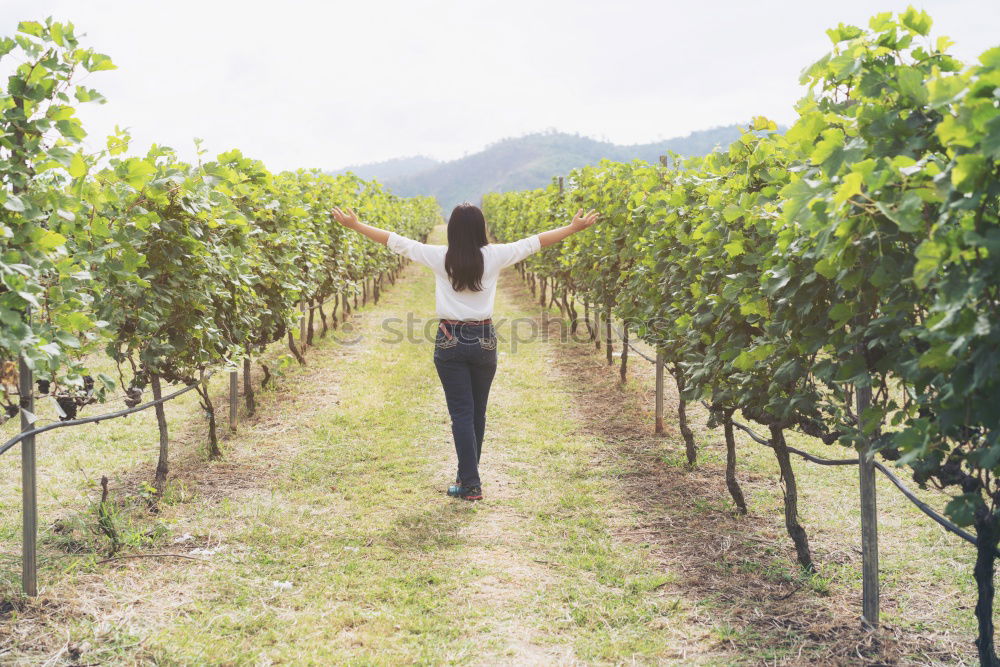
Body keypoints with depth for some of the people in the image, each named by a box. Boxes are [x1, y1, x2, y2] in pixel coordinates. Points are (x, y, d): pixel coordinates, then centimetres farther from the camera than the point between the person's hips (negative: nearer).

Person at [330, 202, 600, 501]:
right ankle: (468, 474, 27)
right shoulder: (494, 256, -5)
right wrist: (573, 227, 17)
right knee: (477, 412, 15)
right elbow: (535, 241, 5)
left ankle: (471, 484, -4)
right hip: (484, 342, 1)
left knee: (461, 413, 0)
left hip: (450, 342, -1)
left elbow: (395, 240, 1)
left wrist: (355, 225, 11)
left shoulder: (440, 257, -7)